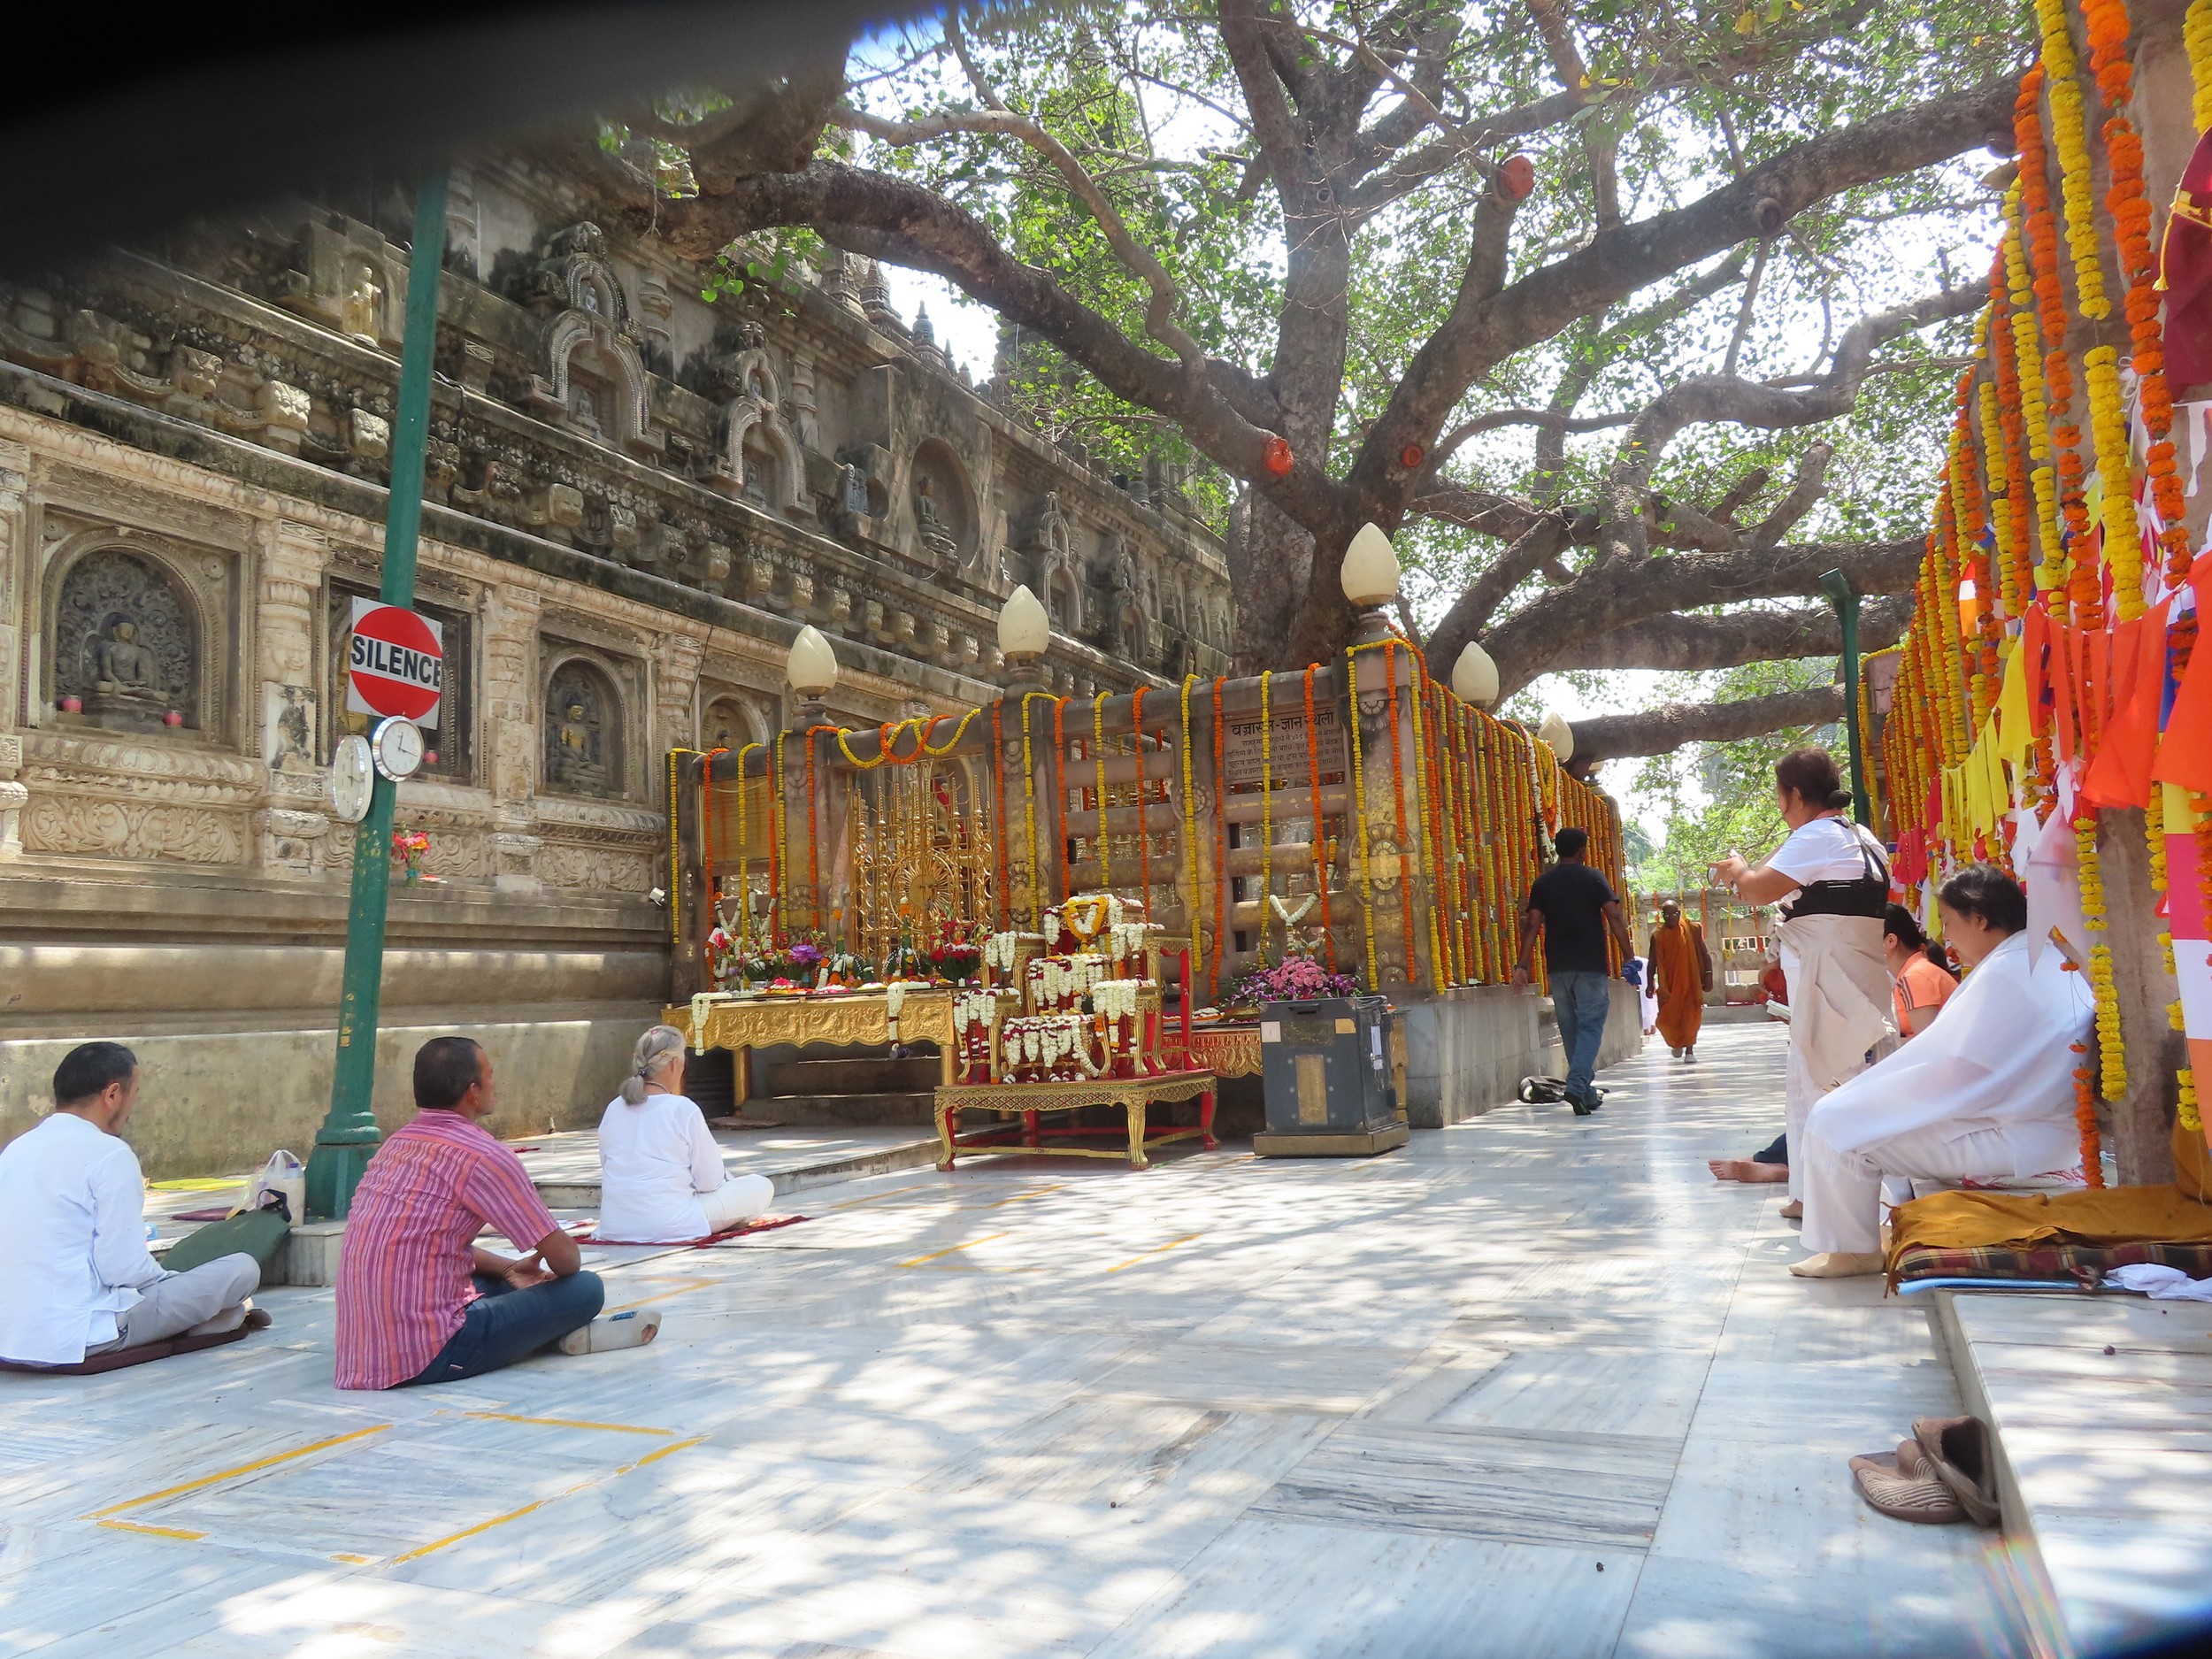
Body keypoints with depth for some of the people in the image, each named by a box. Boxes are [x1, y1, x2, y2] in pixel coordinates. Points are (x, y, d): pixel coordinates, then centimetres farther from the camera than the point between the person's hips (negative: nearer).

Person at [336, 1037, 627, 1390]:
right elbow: (564, 1257, -9)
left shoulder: (398, 1144, 11)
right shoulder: (481, 1155, -15)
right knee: (585, 1288, -2)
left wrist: (508, 1268, 17)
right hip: (427, 1356, -9)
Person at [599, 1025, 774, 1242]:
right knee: (761, 1186, 6)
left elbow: (607, 1169, 14)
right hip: (670, 1227, -7)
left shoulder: (613, 1109, 5)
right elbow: (710, 1181, -8)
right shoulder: (684, 1109, -12)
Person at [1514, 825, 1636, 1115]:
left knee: (1570, 1030, 10)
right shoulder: (1593, 878, -1)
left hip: (1558, 966, 3)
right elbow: (1614, 917, -8)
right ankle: (1577, 1086, -20)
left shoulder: (1543, 883, 6)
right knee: (1591, 1026, -2)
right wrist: (1630, 957, -6)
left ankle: (1587, 1094, 15)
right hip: (1590, 966, -3)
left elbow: (1532, 925, 0)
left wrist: (1522, 965, 0)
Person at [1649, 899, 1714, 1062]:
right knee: (1667, 1018, 0)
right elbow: (1653, 961, 6)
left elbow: (1704, 954, 1)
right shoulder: (1657, 935, 1)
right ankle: (1676, 1044, 28)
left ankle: (1689, 1050, 5)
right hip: (1668, 983, 1)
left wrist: (1708, 975, -8)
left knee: (1691, 1016, -4)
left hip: (1690, 981, -1)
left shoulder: (1692, 930, -1)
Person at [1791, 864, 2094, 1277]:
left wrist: (1861, 1091, -5)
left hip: (2017, 1141, -11)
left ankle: (1851, 1250, 3)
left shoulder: (2006, 972, -21)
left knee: (1836, 1124, -12)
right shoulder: (2047, 960, 10)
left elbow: (1947, 1069, -20)